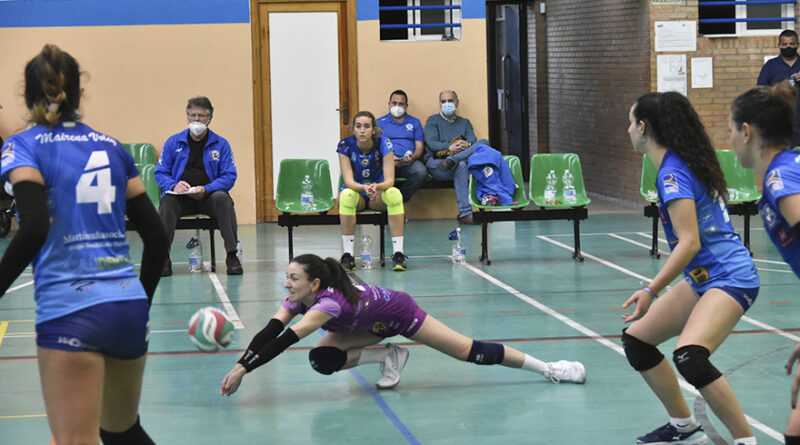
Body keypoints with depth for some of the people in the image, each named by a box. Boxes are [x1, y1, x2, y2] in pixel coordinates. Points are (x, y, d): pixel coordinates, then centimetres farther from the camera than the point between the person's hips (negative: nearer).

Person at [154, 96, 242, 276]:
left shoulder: (221, 144, 8)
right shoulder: (173, 142, 11)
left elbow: (229, 176, 1)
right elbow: (160, 173, 9)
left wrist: (206, 189, -16)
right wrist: (174, 186, -14)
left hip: (208, 196, 0)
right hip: (180, 197, 0)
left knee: (223, 199, -33)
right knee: (167, 202, -33)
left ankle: (232, 256, -32)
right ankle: (163, 258, -34)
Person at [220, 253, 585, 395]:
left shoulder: (329, 301, -40)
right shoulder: (296, 302, -18)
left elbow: (286, 339, -49)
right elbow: (269, 332, -27)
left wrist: (245, 369, -54)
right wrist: (239, 365, -42)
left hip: (399, 313, -7)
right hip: (373, 324, 7)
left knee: (470, 352, -6)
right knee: (321, 358, -14)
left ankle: (548, 369, 8)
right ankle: (389, 357, 6)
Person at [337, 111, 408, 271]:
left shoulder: (383, 143, -16)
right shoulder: (346, 145, -15)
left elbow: (389, 180, -21)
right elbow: (348, 180, -22)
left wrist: (376, 187, -44)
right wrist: (364, 188, -43)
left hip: (378, 194, 0)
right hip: (356, 190, 0)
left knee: (394, 194, -33)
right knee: (347, 195, -35)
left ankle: (398, 254, -34)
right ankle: (347, 255, -33)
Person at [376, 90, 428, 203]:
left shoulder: (415, 122, 23)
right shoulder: (380, 122, 18)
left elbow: (420, 147, 14)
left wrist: (413, 157, -10)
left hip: (409, 163, 2)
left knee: (421, 172, -34)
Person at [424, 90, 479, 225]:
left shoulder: (465, 122, 27)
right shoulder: (433, 121, 16)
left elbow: (473, 140, 8)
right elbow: (431, 143, -2)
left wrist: (467, 144, -18)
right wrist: (449, 147, -20)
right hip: (435, 162, -3)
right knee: (461, 166, -38)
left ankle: (451, 161, -41)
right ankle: (465, 213, -44)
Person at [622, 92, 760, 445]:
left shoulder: (673, 173, -17)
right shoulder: (685, 163, 10)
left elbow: (690, 243, -24)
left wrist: (652, 290, -28)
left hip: (729, 278, -11)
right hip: (703, 278, 11)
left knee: (689, 356, -32)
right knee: (636, 340, 13)